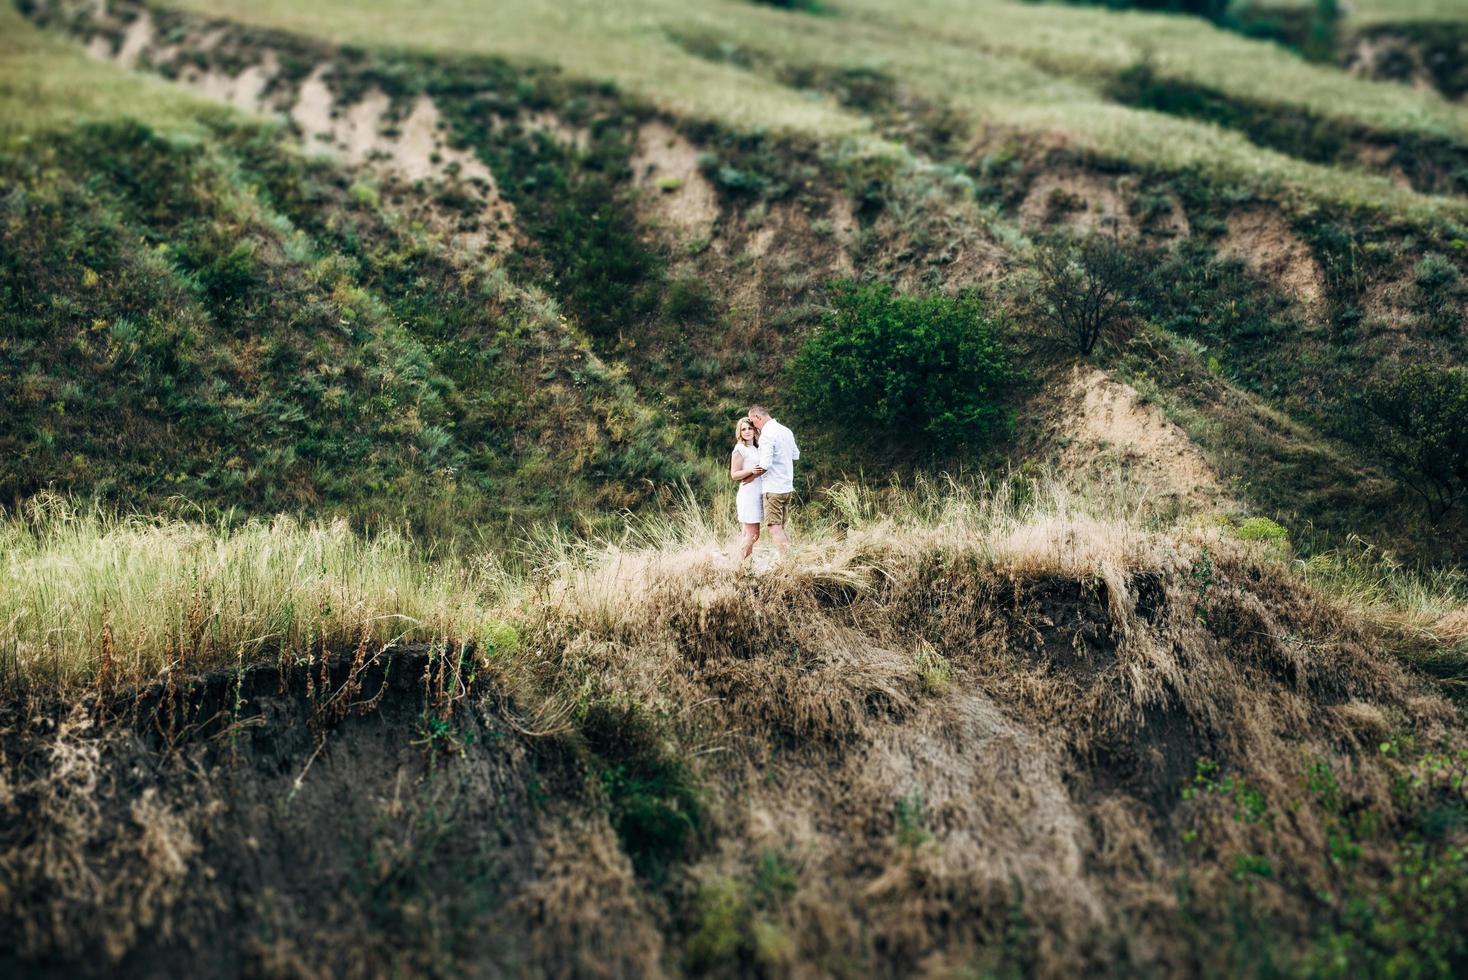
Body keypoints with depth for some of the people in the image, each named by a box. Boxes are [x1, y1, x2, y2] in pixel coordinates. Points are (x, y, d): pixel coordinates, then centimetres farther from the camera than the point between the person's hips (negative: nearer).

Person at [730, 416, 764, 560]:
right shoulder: (739, 449, -6)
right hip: (748, 494, -8)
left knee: (747, 534, 9)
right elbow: (734, 474, -10)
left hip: (758, 493, 8)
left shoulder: (757, 448, 17)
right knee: (753, 534, -10)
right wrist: (751, 470, -24)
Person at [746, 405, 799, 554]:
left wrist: (752, 476, -6)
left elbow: (765, 465, -21)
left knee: (775, 528, -8)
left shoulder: (767, 434, -16)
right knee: (781, 528, 12)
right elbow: (796, 455, 24)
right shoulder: (786, 431, 11)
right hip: (788, 487, 9)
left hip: (773, 488, -9)